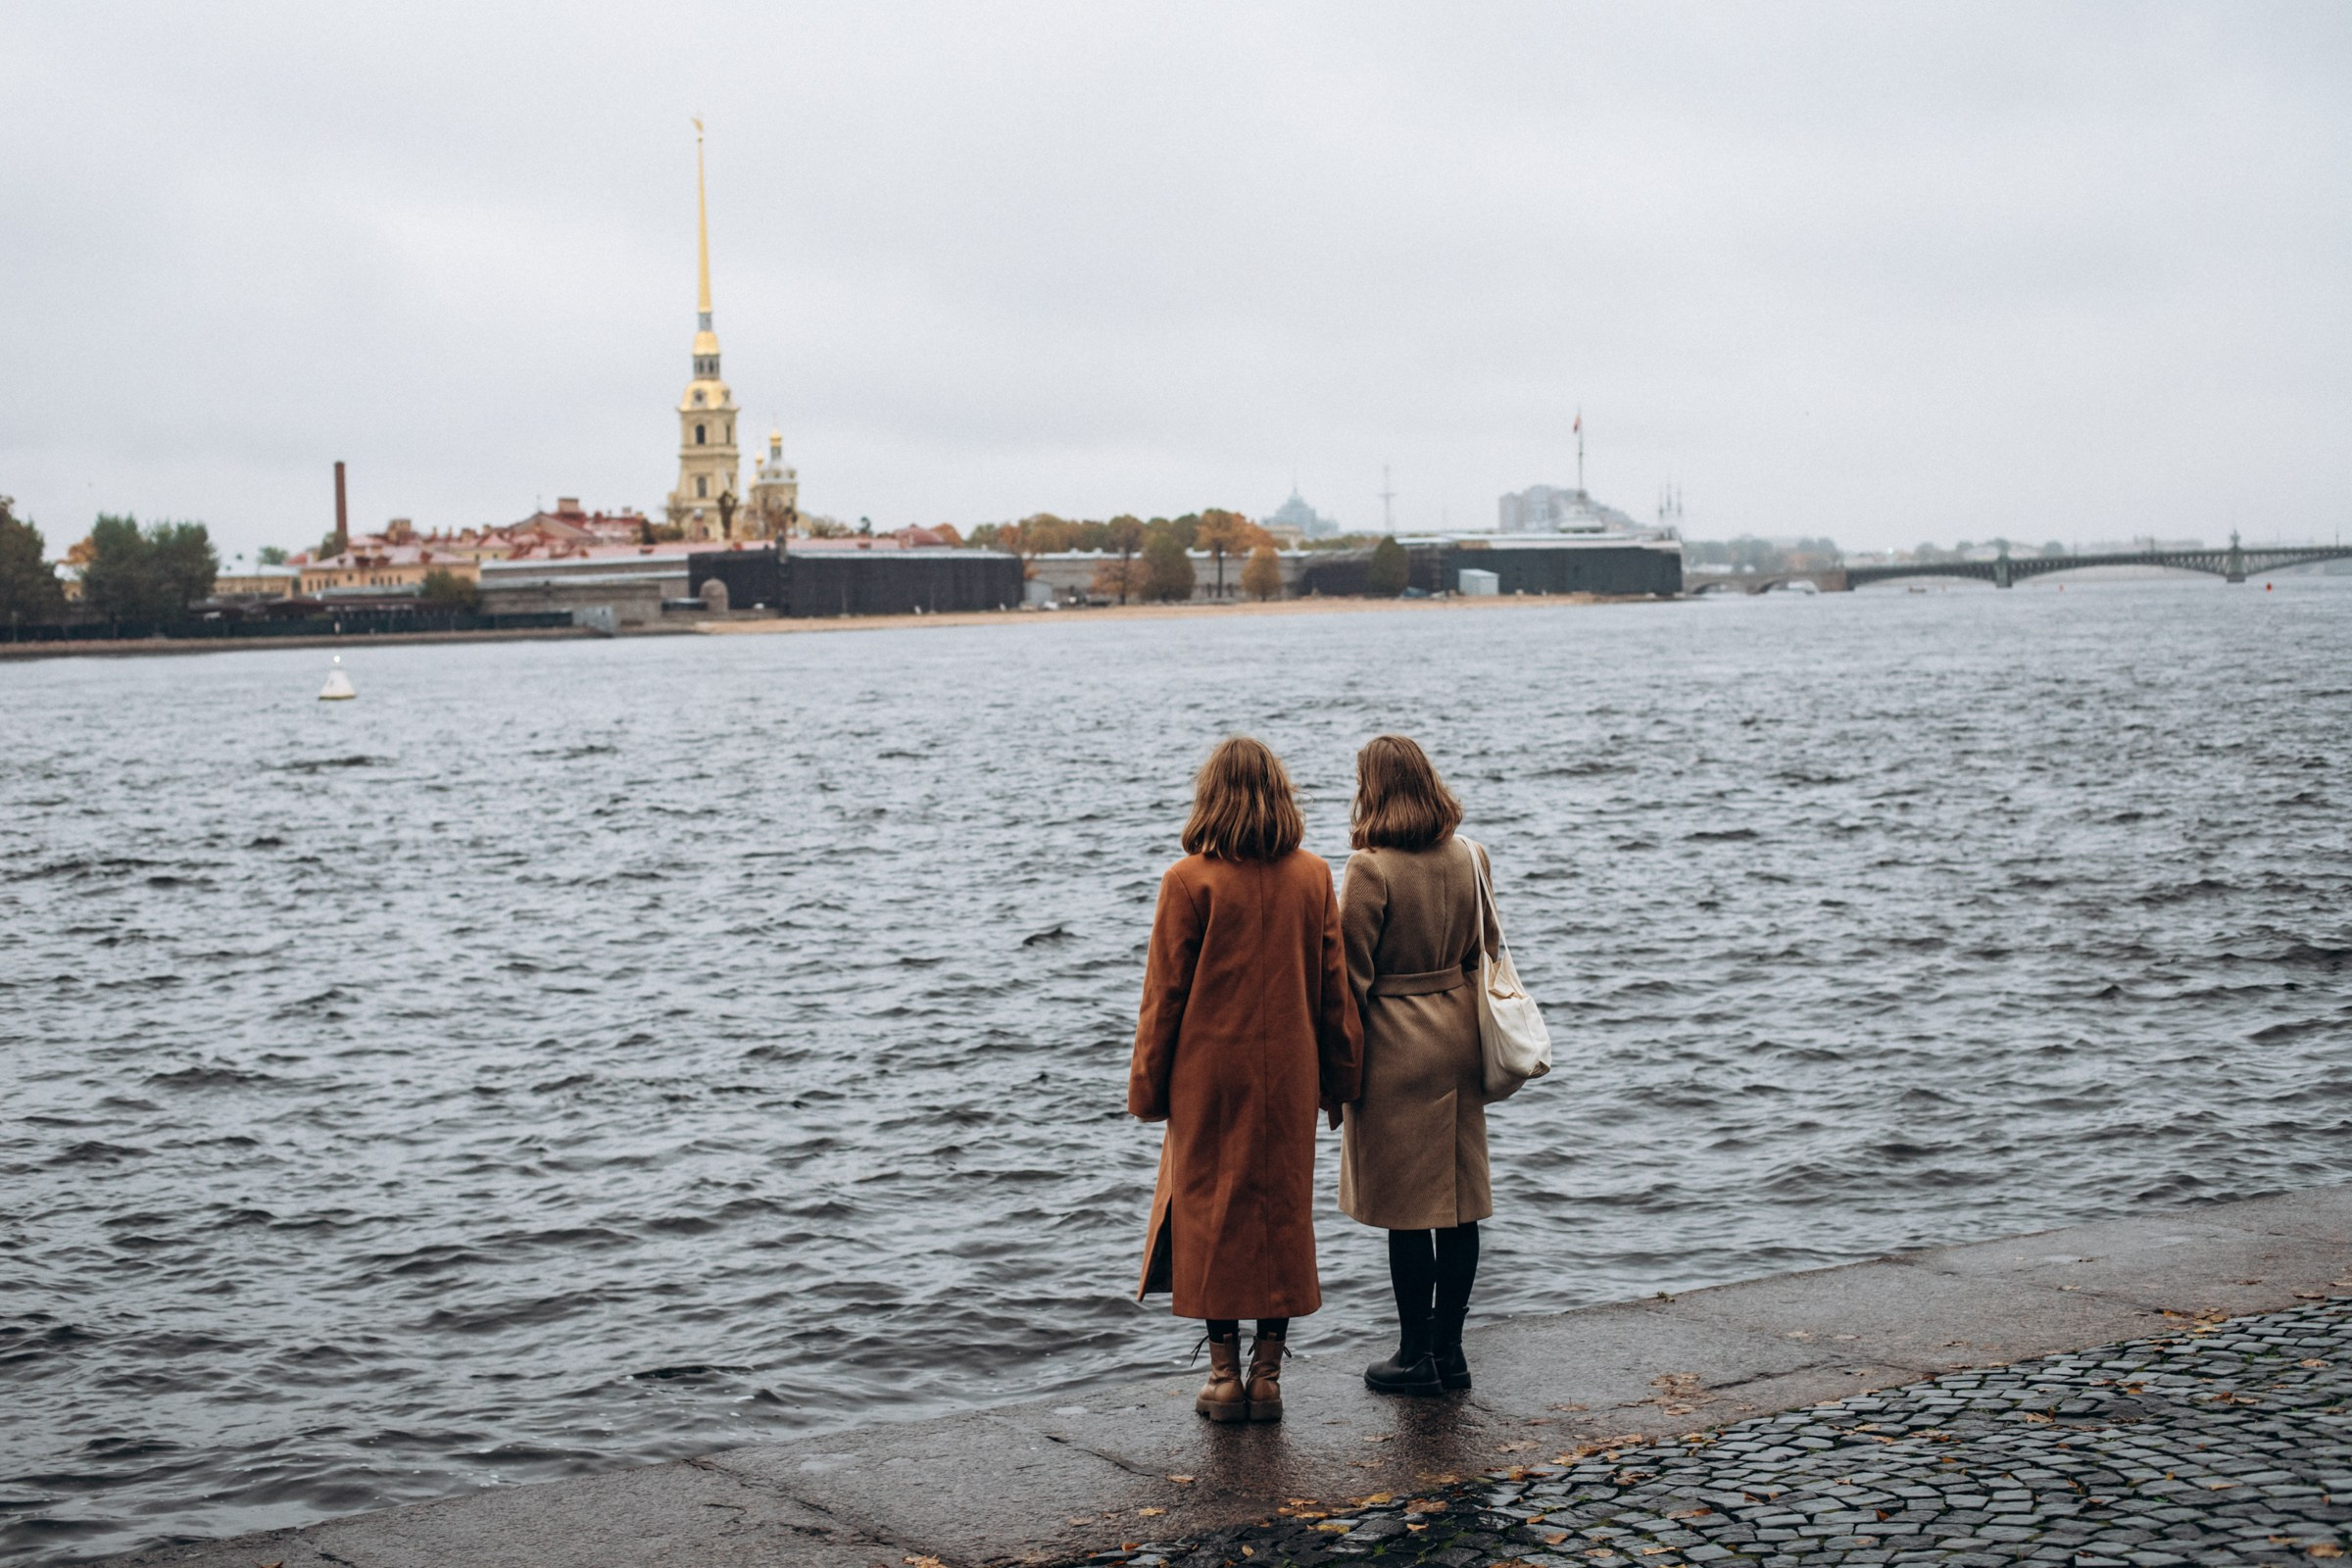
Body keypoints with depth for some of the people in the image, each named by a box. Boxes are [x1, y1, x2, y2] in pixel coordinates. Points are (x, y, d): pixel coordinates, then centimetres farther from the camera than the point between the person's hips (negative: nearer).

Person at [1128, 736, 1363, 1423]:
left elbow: (1165, 992, -7)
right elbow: (1335, 984, 5)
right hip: (1289, 1075, 3)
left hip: (1210, 1071, -3)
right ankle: (1267, 1374, 13)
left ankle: (1225, 1374, 10)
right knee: (1284, 1212, 10)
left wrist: (1148, 1083, 2)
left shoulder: (1190, 880, -11)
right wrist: (1340, 1075, 14)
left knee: (1211, 1211, 7)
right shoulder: (1313, 877, 0)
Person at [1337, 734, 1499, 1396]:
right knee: (1459, 1201, 10)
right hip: (1460, 1039, 6)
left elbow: (1352, 975, -13)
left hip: (1395, 1046, -6)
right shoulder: (1469, 858, 3)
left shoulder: (1371, 869, -15)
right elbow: (1486, 952, 12)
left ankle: (1418, 1355, 8)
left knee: (1406, 1208, 1)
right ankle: (1448, 1348, 18)